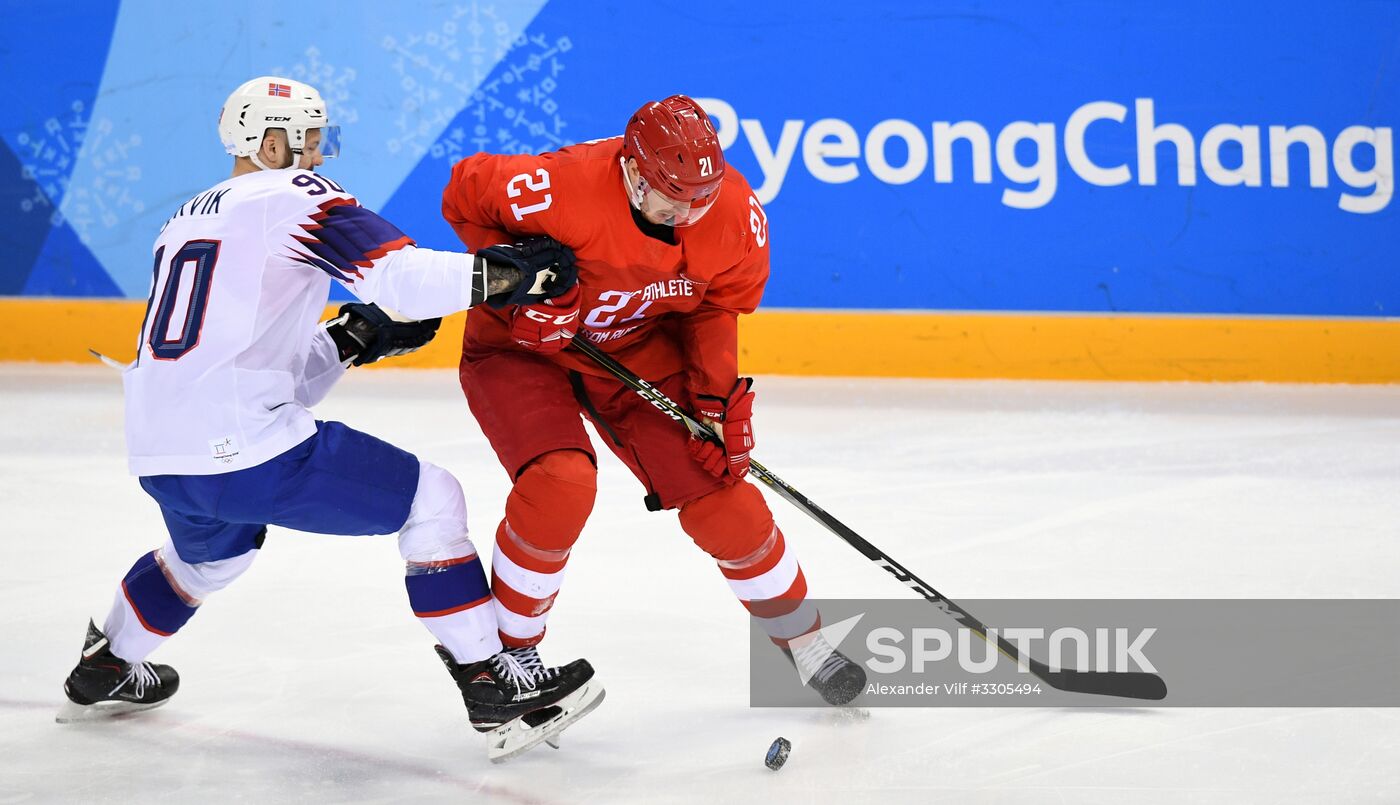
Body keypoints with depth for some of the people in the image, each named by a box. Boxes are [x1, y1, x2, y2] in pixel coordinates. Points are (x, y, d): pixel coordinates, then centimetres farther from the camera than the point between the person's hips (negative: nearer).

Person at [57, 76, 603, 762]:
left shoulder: (186, 221, 24)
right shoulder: (289, 193, -1)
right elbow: (398, 274, -16)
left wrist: (353, 338, 18)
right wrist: (504, 272, -10)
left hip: (159, 459, 8)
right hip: (245, 449, -8)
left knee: (211, 548, 40)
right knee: (432, 500, 3)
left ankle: (105, 670, 54)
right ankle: (493, 688, -1)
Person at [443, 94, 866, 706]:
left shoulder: (735, 213, -20)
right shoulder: (561, 187, -35)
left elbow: (718, 307, -1)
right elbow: (465, 193, -16)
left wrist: (719, 395, -13)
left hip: (639, 349, 4)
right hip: (521, 345, -4)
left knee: (719, 492, -4)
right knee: (561, 484, -28)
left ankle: (801, 639, 19)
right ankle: (506, 650, -5)